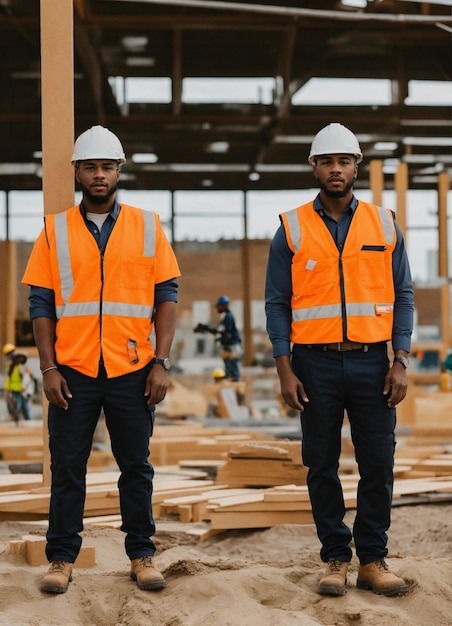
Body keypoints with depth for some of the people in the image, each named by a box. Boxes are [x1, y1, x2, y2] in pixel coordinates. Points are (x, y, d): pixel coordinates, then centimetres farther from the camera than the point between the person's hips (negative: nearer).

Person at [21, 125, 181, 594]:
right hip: (72, 371, 0)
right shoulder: (55, 230, 5)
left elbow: (166, 297, 5)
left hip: (132, 372, 0)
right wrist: (48, 369, -4)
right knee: (67, 469, 3)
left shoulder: (147, 227, 6)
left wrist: (161, 362, -4)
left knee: (136, 468, 7)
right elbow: (41, 304, 3)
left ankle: (141, 555, 17)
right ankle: (61, 559, 12)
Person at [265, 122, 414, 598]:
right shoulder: (292, 229, 3)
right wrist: (284, 369, -6)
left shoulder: (384, 225, 7)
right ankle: (335, 559, 14)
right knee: (322, 466, 4)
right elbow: (276, 303, 2)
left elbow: (403, 295, 7)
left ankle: (373, 560, 11)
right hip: (316, 364, -1)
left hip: (371, 362, 1)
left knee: (378, 465, 1)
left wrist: (400, 361, -3)